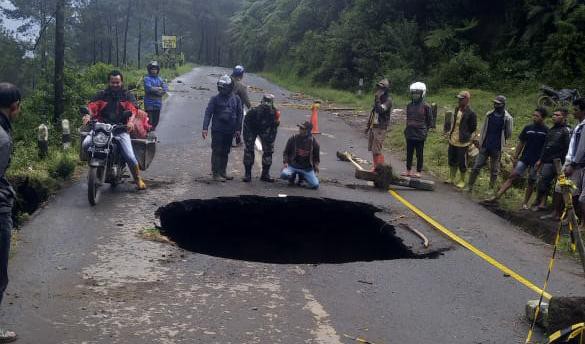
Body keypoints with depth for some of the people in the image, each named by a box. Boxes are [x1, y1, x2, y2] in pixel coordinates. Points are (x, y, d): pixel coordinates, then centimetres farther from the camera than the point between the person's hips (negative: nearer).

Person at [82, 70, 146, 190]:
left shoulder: (127, 95, 12)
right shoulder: (101, 95, 16)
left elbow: (133, 109, -5)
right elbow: (92, 106, 1)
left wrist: (131, 121, -27)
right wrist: (88, 116, -23)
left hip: (121, 129, -1)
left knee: (130, 156, -15)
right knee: (86, 144, -24)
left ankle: (138, 179, 6)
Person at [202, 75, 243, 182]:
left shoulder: (236, 99, 5)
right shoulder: (215, 99, -3)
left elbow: (240, 114, 10)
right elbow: (208, 113, -7)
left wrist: (238, 129, 4)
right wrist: (205, 128, -16)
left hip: (230, 131, 3)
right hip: (217, 130, -3)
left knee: (225, 152, 11)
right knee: (217, 152, -3)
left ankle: (223, 172, 21)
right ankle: (216, 174, 1)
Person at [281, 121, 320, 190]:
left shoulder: (313, 141, -1)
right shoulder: (293, 139, -2)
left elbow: (316, 156, 13)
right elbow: (286, 152, 8)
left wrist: (316, 165, 2)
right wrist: (285, 162, -5)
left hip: (307, 168, 1)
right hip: (293, 165, -1)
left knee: (315, 185, -14)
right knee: (284, 175, -32)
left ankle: (302, 176, 16)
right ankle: (292, 175, 7)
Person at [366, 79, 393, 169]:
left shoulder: (388, 100, -11)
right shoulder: (379, 99, 15)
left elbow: (380, 110, -27)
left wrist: (377, 99, -25)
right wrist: (368, 126, 24)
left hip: (380, 128, -9)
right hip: (373, 126, 9)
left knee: (377, 150, -12)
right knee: (372, 149, 11)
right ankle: (376, 168, 19)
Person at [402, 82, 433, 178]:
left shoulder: (426, 106, -7)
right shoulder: (409, 105, 8)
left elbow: (429, 121, -1)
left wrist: (425, 131, -6)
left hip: (420, 134, -5)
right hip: (410, 134, 5)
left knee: (419, 154, 4)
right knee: (409, 153, 11)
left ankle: (418, 172, 12)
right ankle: (408, 170, 21)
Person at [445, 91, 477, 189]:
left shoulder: (471, 113, -14)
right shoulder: (457, 110, 8)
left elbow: (473, 128, -8)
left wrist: (465, 136, -7)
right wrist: (450, 131, 9)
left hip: (462, 143, -7)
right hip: (452, 141, 7)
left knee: (462, 163, 4)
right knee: (452, 161, 17)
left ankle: (462, 181, 18)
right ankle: (452, 178, 31)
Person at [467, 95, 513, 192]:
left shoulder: (507, 118, -7)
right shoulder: (489, 115, 6)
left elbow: (508, 134, -1)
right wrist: (479, 141, 7)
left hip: (496, 148, -3)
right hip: (484, 146, 3)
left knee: (494, 170, 8)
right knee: (476, 166, 1)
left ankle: (491, 189, 20)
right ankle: (470, 186, 8)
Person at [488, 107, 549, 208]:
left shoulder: (546, 131, -4)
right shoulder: (528, 128, 5)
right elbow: (521, 143, 11)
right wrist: (515, 157, 7)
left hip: (536, 161, -2)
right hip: (524, 158, 2)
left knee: (531, 182, 8)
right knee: (512, 176, -7)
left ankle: (525, 203, 18)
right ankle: (497, 196, -14)